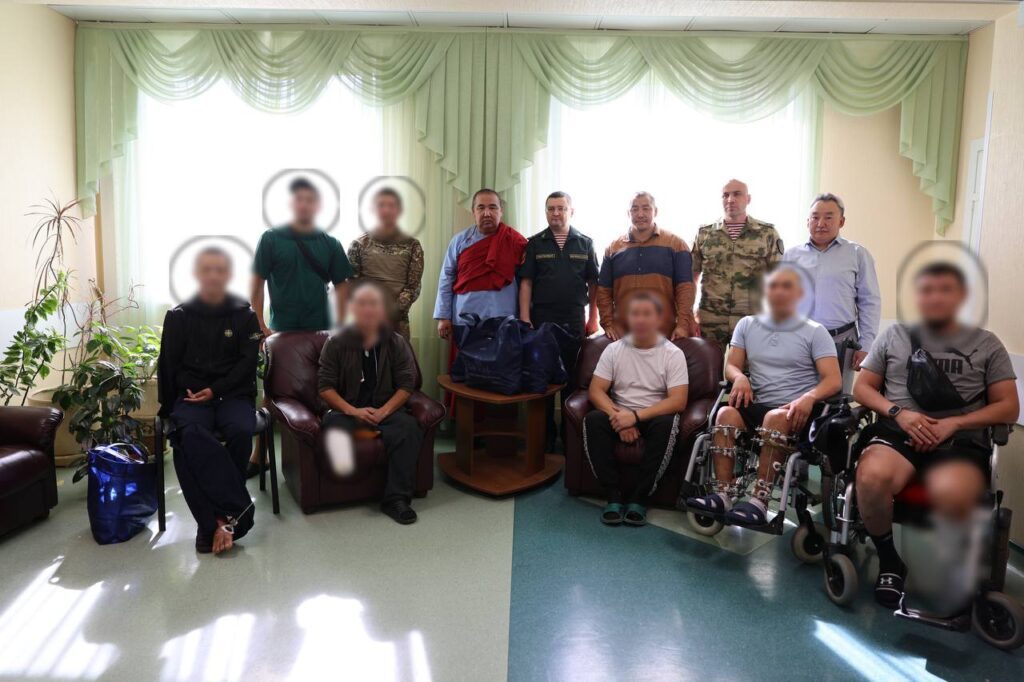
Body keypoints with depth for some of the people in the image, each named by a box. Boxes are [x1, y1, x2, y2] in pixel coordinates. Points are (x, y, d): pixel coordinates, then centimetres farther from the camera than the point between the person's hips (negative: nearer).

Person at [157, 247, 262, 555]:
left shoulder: (245, 315, 8)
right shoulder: (178, 316, 9)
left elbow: (248, 362, 2)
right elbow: (169, 365, 11)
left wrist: (215, 390, -10)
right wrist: (170, 407, 1)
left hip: (234, 394, 0)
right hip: (191, 396, 0)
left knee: (241, 430, -33)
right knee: (188, 435, -34)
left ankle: (214, 519, -24)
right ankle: (237, 507, -35)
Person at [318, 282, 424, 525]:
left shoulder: (396, 342, 5)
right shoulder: (336, 343, 1)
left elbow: (407, 384, 1)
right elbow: (325, 386, -2)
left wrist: (383, 411, -15)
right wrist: (353, 411, -17)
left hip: (386, 409, 1)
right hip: (346, 410, -1)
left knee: (409, 429, -29)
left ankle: (396, 498, -25)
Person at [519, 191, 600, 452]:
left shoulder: (585, 243, 7)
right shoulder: (535, 243, 4)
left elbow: (593, 283, 8)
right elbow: (526, 283, 0)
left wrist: (593, 318, 3)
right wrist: (525, 320, -6)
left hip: (575, 320, 1)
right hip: (542, 318, -1)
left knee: (573, 377, 7)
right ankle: (546, 434, 16)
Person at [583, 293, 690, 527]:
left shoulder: (673, 354, -3)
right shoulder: (613, 349, 4)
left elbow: (678, 401, -14)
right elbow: (596, 391, -1)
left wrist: (636, 416, -23)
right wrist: (618, 416, -20)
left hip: (654, 418, -2)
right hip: (621, 416, 2)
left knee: (667, 424, -35)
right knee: (593, 419, -29)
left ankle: (639, 497, -24)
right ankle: (614, 495, -22)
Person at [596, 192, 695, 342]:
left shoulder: (675, 244, 5)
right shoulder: (613, 248, 11)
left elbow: (685, 288, -1)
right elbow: (603, 291, 10)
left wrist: (683, 324, -11)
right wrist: (607, 323, -1)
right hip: (622, 335, 2)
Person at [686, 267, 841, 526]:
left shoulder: (814, 332, 6)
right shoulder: (747, 325, 16)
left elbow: (834, 380, -3)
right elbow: (731, 366, 13)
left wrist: (809, 397, -26)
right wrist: (740, 377, -13)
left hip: (797, 410, -3)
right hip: (758, 405, 3)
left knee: (776, 417, -37)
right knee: (726, 413, -29)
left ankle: (759, 502, -40)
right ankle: (723, 494, -34)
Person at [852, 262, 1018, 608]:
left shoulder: (986, 344, 14)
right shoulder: (894, 335, 16)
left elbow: (1008, 407, 8)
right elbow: (861, 388, 14)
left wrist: (953, 424, -9)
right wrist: (898, 413, -6)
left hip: (961, 442, -1)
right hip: (898, 432, 1)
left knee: (952, 494, -37)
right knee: (871, 479, -35)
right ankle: (888, 560, -7)